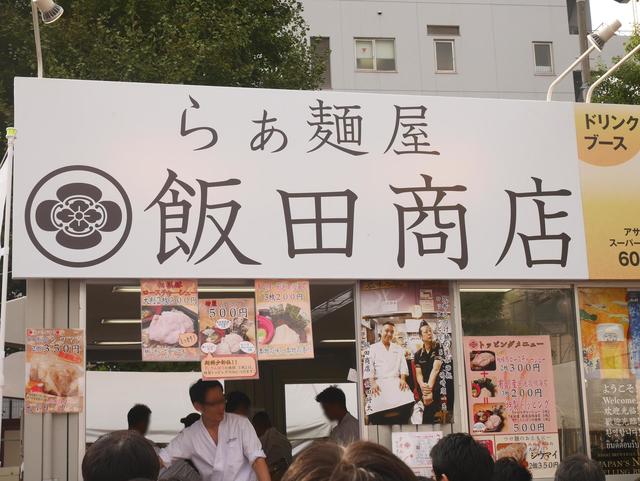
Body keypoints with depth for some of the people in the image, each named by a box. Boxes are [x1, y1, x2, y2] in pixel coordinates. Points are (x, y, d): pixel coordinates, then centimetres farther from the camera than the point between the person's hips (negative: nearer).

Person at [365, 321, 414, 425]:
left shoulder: (398, 349, 22)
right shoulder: (373, 348, 13)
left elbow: (403, 366, 14)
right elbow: (369, 367, 3)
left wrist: (403, 379, -6)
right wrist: (372, 383, -12)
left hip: (396, 381, 2)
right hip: (379, 382, -2)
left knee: (406, 398, -30)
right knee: (380, 403, -34)